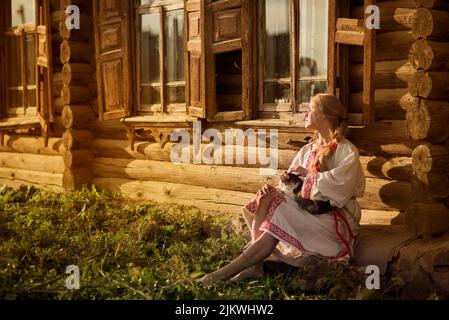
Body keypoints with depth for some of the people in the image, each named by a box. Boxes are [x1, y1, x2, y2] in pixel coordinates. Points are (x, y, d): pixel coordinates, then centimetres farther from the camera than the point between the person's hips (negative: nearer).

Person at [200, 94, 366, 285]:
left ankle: (230, 270, -27)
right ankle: (255, 265, -27)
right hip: (306, 211, 6)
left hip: (333, 218, -6)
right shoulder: (307, 150, 18)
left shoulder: (346, 151, -3)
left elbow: (340, 183, -21)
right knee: (267, 200, -17)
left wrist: (308, 174, -12)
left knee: (278, 221, -28)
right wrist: (273, 191, -10)